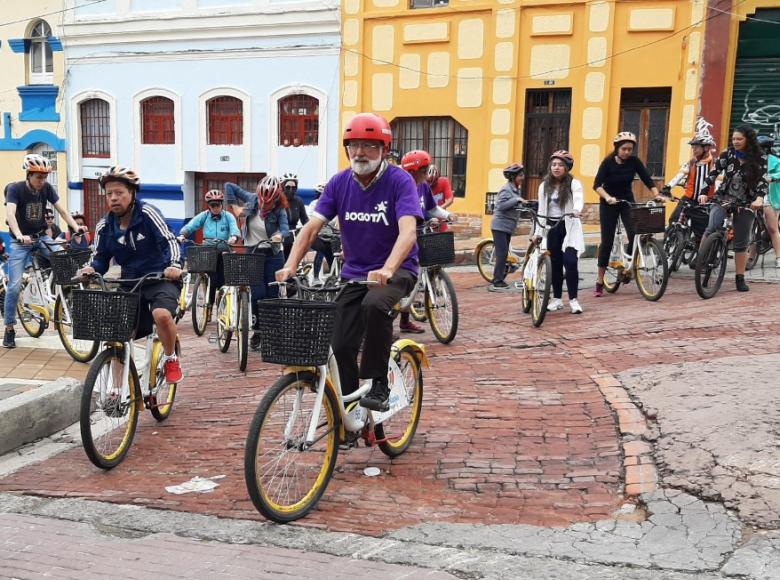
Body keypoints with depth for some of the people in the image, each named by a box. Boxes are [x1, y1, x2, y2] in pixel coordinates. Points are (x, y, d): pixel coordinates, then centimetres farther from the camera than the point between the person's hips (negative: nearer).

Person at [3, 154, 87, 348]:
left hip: (41, 236, 3)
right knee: (14, 285, -7)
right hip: (20, 241, -3)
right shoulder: (14, 189, -17)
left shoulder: (47, 188, -6)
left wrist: (75, 226, -29)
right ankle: (9, 329, 5)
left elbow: (61, 210, -11)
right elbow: (10, 214, -31)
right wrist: (20, 236, -48)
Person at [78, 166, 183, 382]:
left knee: (162, 315, -35)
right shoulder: (105, 226, 2)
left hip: (161, 279, -5)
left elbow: (168, 240, -18)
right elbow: (101, 258, 8)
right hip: (130, 284, 5)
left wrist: (175, 265, -36)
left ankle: (171, 360, -8)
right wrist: (91, 269, -15)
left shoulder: (147, 213, -11)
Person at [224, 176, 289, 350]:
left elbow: (285, 228, -24)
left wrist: (280, 235, -46)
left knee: (272, 294, 2)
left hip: (273, 255, -1)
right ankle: (257, 331, 6)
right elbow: (229, 186, 6)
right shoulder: (251, 199, -3)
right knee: (258, 293, -9)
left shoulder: (279, 210, -9)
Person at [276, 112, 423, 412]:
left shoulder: (400, 181, -15)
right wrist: (290, 266, -24)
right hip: (354, 271, 5)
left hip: (397, 269, -4)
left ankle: (378, 385, -18)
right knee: (342, 346, -2)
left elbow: (407, 232, -29)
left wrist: (387, 270, -46)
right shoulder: (339, 182, -2)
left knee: (374, 305, -35)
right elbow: (312, 227, -8)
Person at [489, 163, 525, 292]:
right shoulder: (506, 189, -13)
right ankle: (496, 282, -8)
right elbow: (501, 206, -23)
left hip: (508, 226, 9)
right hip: (500, 225, -9)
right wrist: (516, 200, -22)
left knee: (504, 254, 11)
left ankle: (499, 280, 18)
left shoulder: (517, 189, 15)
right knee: (502, 254, -11)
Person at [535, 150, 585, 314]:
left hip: (569, 227, -4)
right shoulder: (544, 186, 8)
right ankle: (557, 299, 20)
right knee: (555, 264, 7)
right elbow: (541, 210, 10)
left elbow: (579, 199, -23)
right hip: (551, 228, 4)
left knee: (570, 262, -15)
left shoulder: (574, 183, -4)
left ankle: (573, 299, -2)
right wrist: (537, 232, 6)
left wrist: (576, 210, -46)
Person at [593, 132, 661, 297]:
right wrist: (608, 197, -41)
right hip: (609, 204, -2)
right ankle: (599, 282, 3)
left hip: (627, 201, 3)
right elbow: (597, 185, -24)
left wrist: (657, 195, -25)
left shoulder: (634, 161, -8)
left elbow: (648, 180, -9)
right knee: (607, 241, -4)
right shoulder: (608, 161, -16)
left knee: (635, 235, -17)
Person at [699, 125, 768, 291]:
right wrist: (704, 192, -18)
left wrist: (759, 198, -31)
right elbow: (712, 174, -4)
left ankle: (740, 278, 14)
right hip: (723, 199, 0)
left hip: (745, 204, 0)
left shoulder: (760, 158, -4)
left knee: (741, 243, 4)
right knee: (712, 228, -27)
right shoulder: (727, 154, -1)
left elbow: (762, 181, -13)